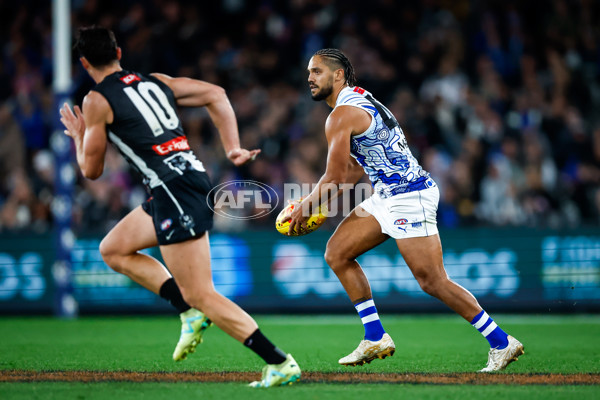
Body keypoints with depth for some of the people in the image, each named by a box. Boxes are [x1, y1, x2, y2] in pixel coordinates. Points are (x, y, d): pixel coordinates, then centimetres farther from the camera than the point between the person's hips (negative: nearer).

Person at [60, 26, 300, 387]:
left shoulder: (97, 101, -1)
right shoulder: (156, 82, 19)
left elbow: (92, 170, 4)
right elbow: (216, 95, 14)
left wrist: (78, 136, 23)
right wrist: (233, 149, 10)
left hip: (174, 191, -9)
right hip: (194, 178, 9)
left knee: (201, 294, -7)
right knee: (113, 250, 22)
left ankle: (280, 364, -13)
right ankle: (191, 313, 11)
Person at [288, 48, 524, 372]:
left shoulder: (342, 115, -14)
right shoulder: (360, 101, 17)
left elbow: (334, 178, -14)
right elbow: (355, 169, 24)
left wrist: (306, 206, 2)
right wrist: (313, 199, 20)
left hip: (409, 198, -10)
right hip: (387, 197, 10)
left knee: (433, 281, -10)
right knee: (337, 253, 7)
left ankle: (501, 343, -2)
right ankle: (375, 338, 7)